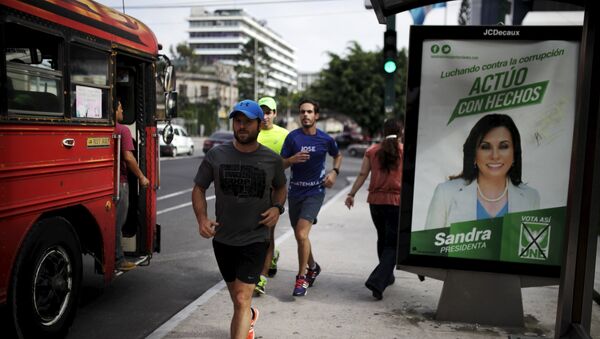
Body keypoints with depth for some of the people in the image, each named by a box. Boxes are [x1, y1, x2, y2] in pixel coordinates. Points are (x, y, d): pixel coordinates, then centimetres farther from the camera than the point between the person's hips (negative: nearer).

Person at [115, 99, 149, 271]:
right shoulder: (122, 130, -12)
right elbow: (128, 157, -18)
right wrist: (141, 177, -9)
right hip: (119, 182, -6)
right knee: (117, 222, 2)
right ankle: (117, 260, 9)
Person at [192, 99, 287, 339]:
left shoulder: (272, 160, -6)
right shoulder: (216, 155, -6)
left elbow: (280, 187, 12)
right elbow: (198, 188, 2)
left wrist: (277, 208, -8)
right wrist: (202, 218, -14)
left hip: (255, 240, -2)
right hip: (223, 239, 3)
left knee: (242, 300, -10)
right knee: (236, 297, 23)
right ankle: (249, 318, 57)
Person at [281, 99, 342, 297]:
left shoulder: (325, 139, -2)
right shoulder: (292, 137, -3)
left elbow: (338, 156, 18)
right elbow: (281, 164, -3)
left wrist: (334, 172, 0)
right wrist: (292, 159, -24)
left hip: (314, 192, -3)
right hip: (295, 191, 3)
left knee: (302, 234, -17)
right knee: (300, 236, 15)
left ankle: (302, 277, -1)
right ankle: (312, 267, 40)